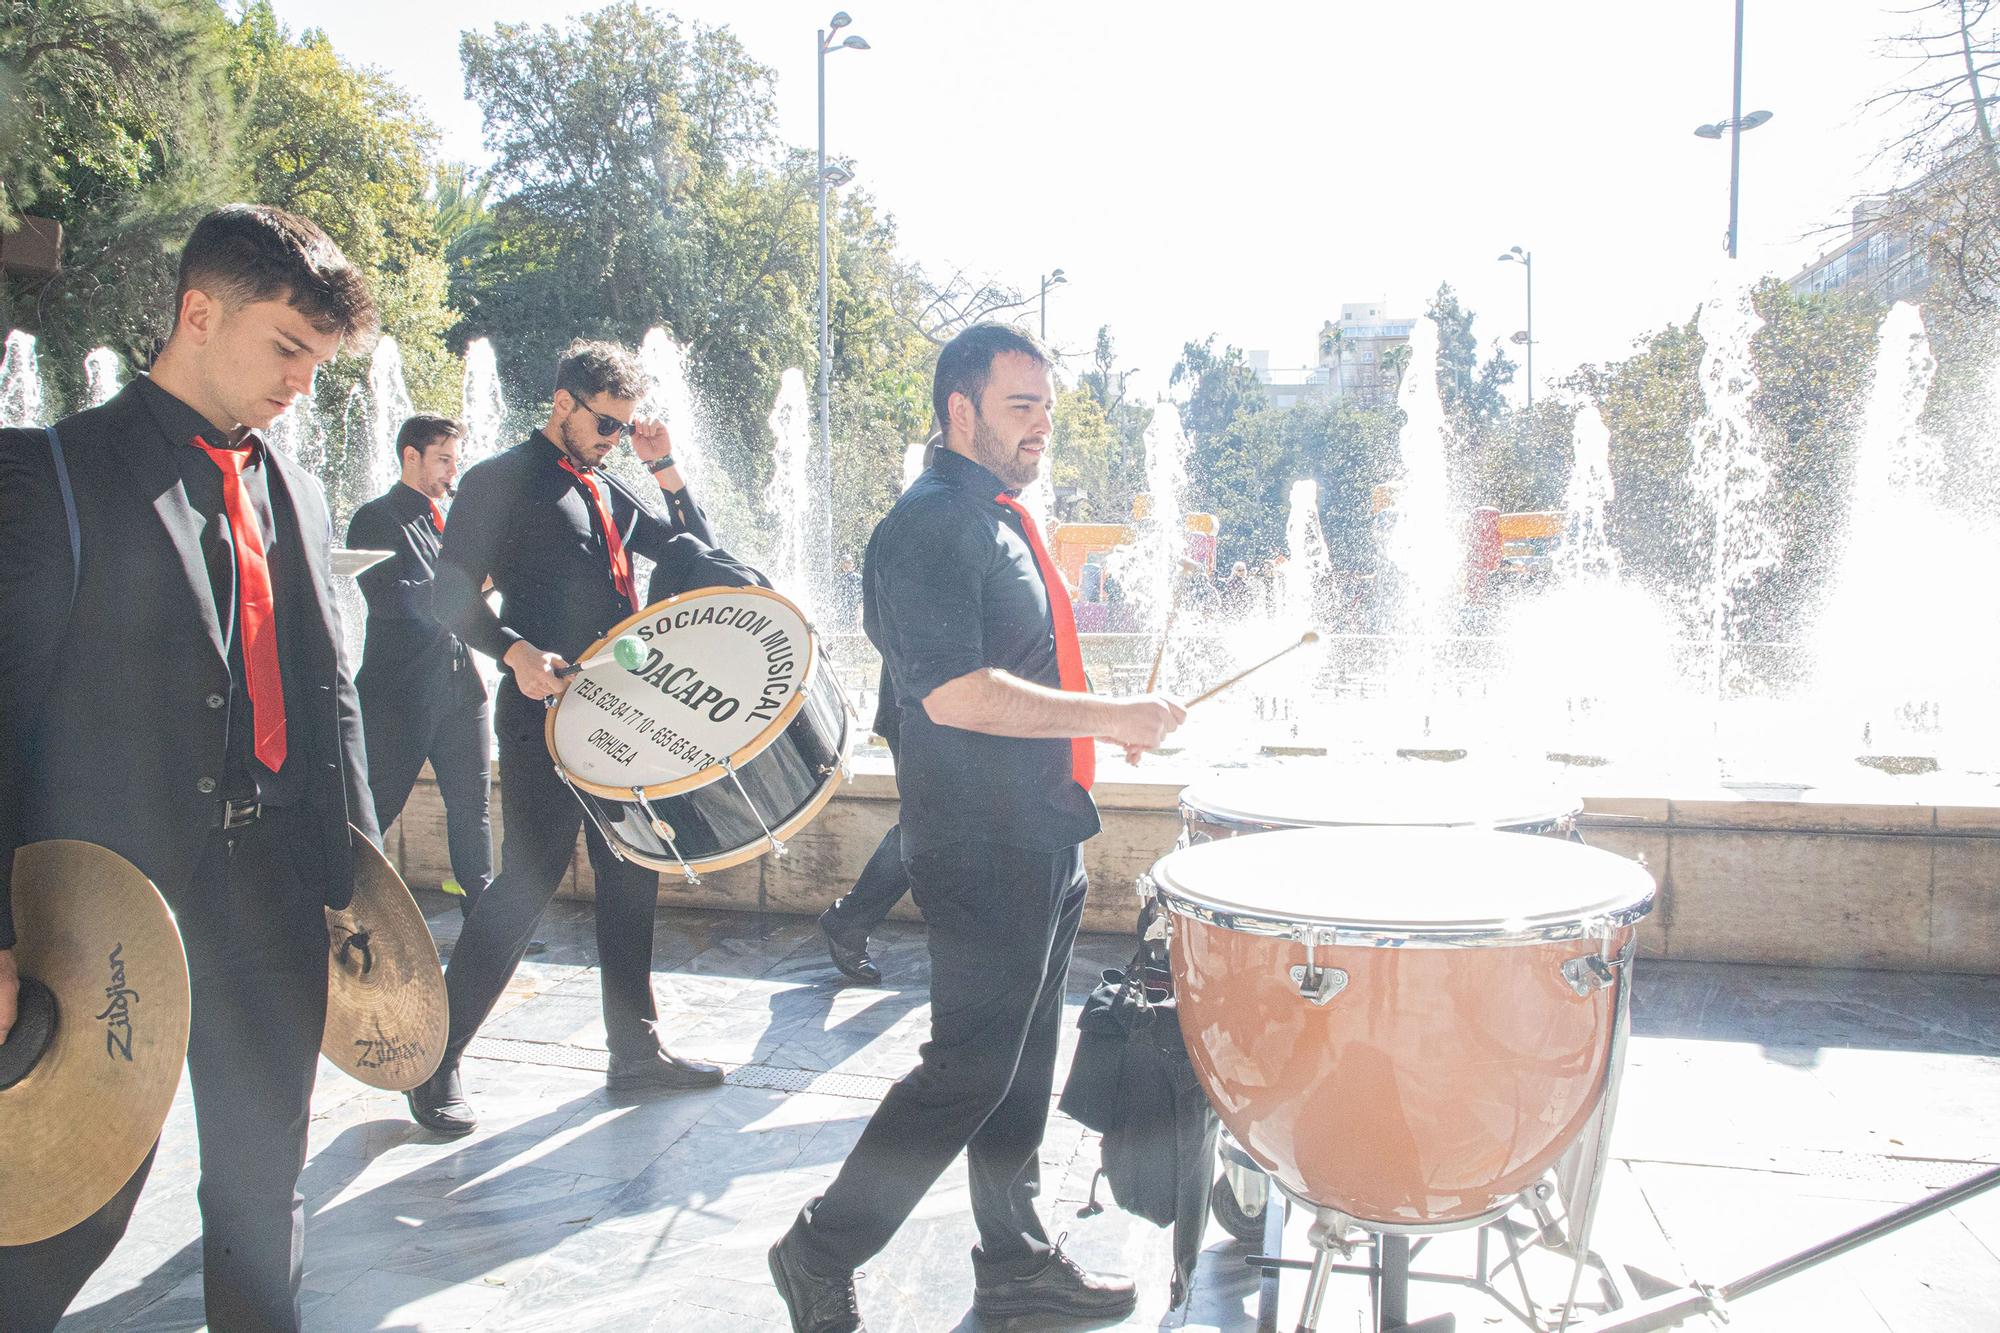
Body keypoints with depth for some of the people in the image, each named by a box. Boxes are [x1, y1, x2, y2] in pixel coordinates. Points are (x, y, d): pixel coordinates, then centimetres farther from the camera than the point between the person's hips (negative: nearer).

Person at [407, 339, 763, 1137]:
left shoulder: (606, 491, 19)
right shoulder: (502, 481, -3)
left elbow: (690, 550, 19)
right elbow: (454, 594, -9)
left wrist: (665, 470, 6)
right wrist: (516, 651, -25)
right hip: (545, 712, -8)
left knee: (631, 879, 10)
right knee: (528, 880, -10)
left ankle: (636, 1049, 21)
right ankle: (438, 1063, 4)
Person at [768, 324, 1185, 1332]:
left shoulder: (1003, 521, 17)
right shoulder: (929, 524, -16)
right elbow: (954, 690, -26)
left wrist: (1102, 721, 15)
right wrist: (1108, 715, -23)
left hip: (1041, 838, 10)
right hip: (980, 849, -10)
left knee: (1025, 1058, 16)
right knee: (971, 1066, -5)